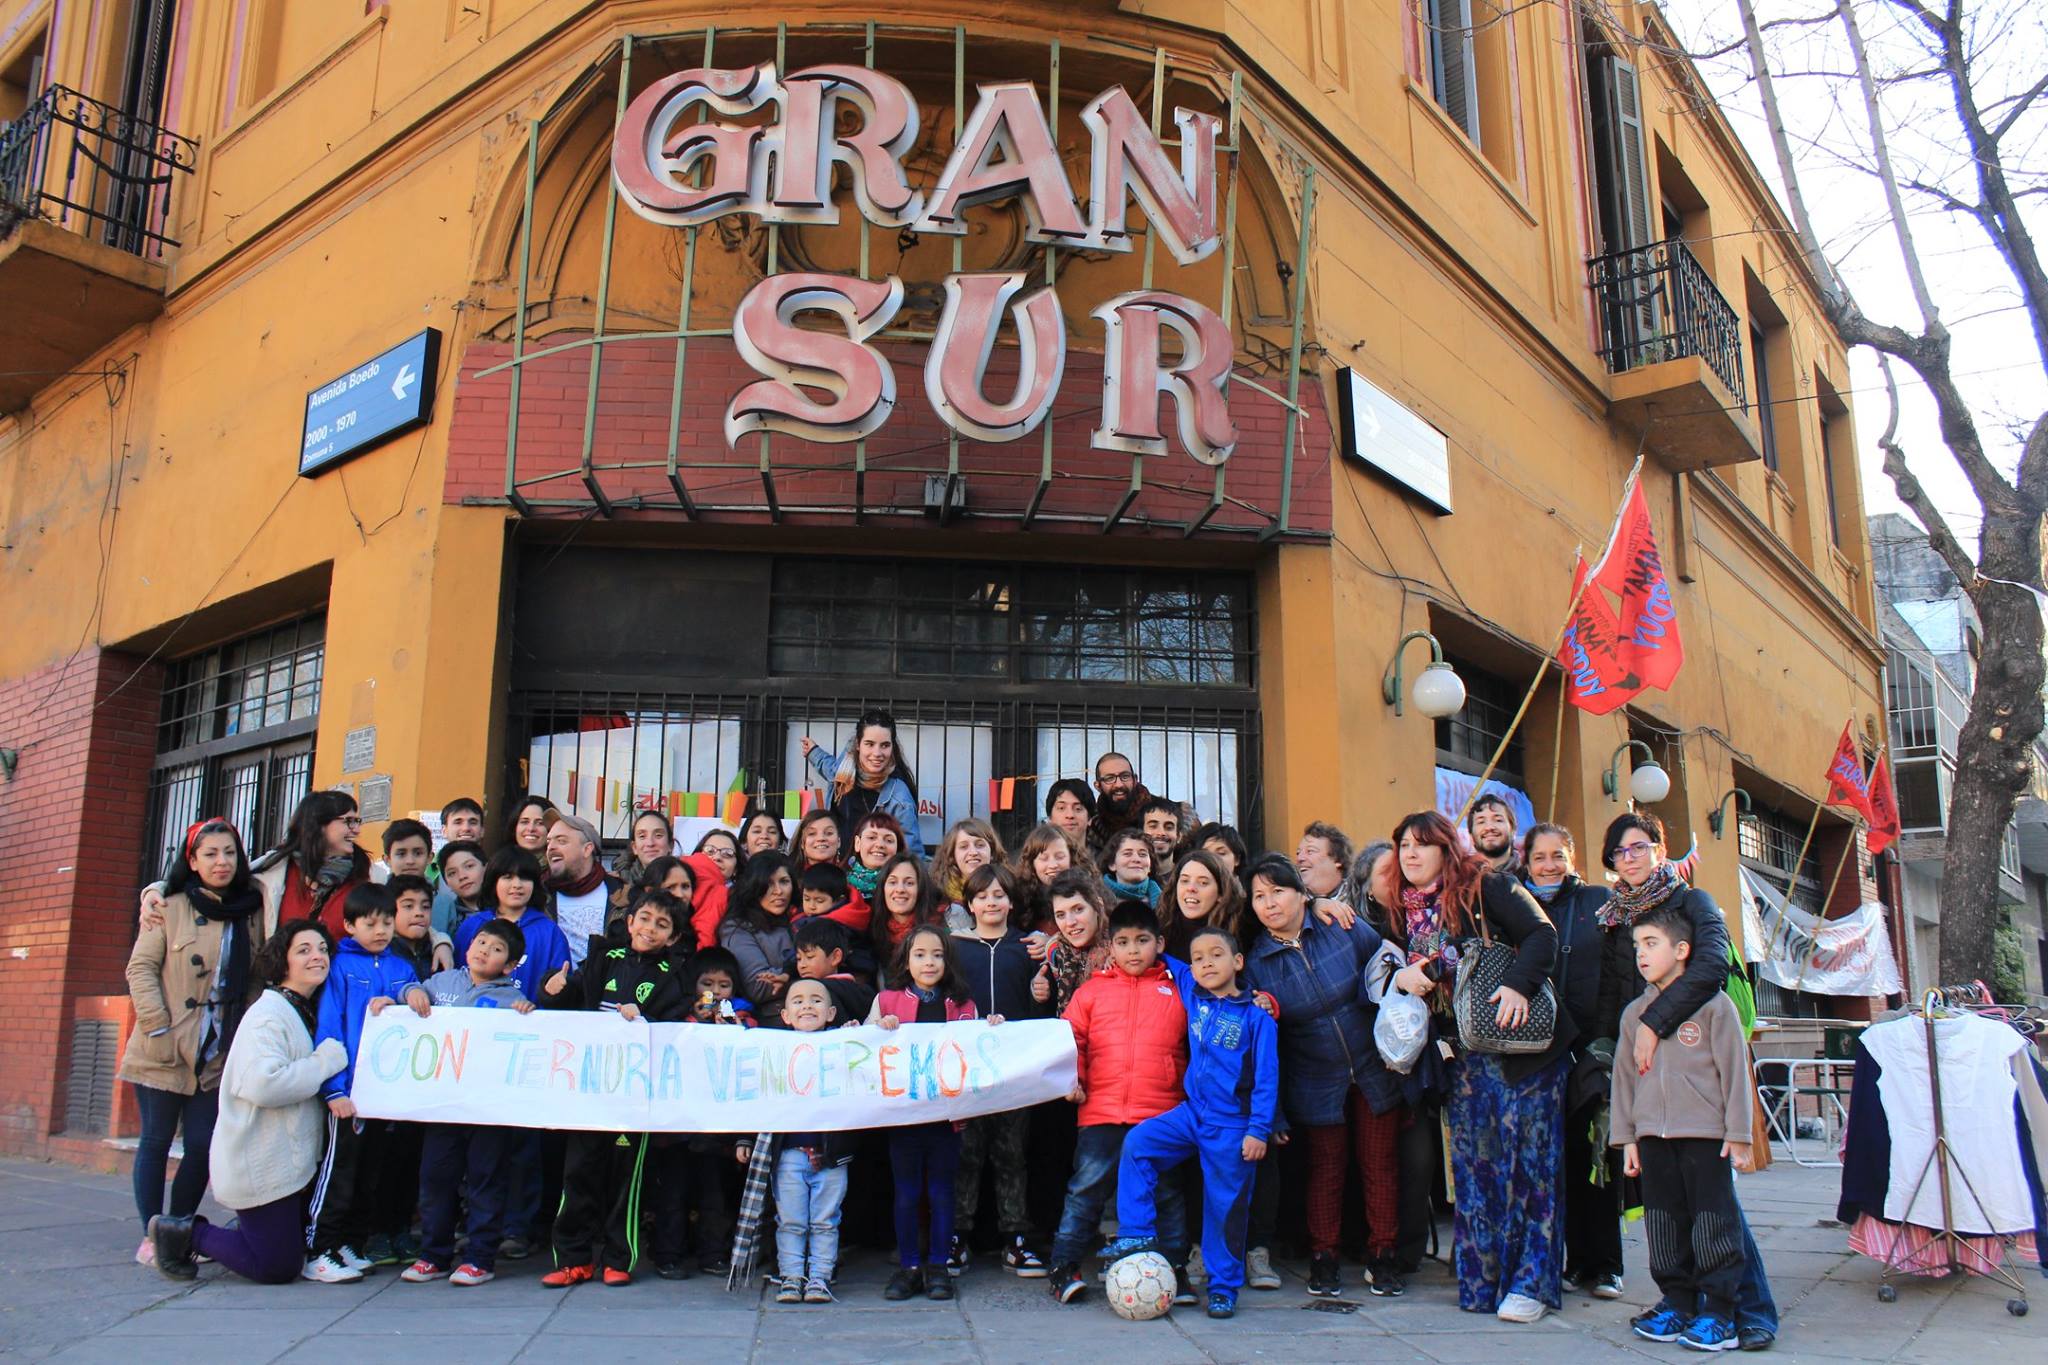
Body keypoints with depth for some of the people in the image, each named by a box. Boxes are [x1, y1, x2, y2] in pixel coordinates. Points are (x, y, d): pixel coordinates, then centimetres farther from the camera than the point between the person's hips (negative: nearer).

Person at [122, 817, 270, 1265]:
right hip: (163, 1053, -3)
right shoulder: (171, 908, -2)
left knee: (203, 1146, 3)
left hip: (219, 1056, 3)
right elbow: (141, 969, -5)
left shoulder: (252, 911, 6)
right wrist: (159, 1028, -13)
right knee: (156, 1141, 5)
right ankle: (151, 1236, 15)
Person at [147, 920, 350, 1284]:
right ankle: (186, 1235, 10)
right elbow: (264, 1084, -31)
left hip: (290, 1159, 9)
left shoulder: (305, 1014, 14)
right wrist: (325, 1062, -21)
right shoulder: (268, 1014, -16)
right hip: (260, 1167, -9)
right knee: (279, 1268, -3)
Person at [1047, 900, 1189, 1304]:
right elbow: (1069, 1037, 9)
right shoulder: (1092, 990, 8)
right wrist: (1070, 1078, -3)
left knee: (1165, 1193, 9)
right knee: (1086, 1188, 1)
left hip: (1161, 1115, 0)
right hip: (1101, 1112, 0)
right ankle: (1064, 1267, 10)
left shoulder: (1177, 991, 8)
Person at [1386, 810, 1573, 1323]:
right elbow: (1393, 972, 16)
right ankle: (1483, 1279, 12)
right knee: (1474, 1161, 5)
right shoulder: (1408, 910, 12)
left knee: (1528, 1160, -3)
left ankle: (1533, 1281, 3)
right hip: (1466, 1054, 6)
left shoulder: (1484, 885, -4)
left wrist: (1518, 985, -27)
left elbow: (1542, 934, -13)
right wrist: (1402, 978, -7)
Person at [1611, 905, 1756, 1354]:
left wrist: (1738, 1135, -5)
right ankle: (1676, 1302, 18)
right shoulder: (1635, 1013, 11)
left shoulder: (1712, 1004, -4)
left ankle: (1718, 1310, 7)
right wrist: (1627, 1137, 11)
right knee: (1663, 1223, 9)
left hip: (1706, 1134, -5)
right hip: (1653, 1135, 5)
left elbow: (1735, 1069, -4)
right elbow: (1624, 1076, 14)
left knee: (1712, 1223, -1)